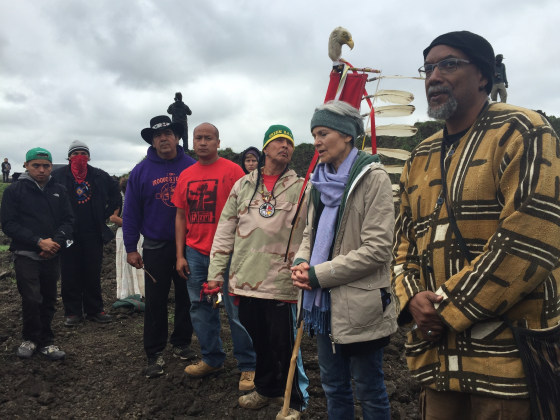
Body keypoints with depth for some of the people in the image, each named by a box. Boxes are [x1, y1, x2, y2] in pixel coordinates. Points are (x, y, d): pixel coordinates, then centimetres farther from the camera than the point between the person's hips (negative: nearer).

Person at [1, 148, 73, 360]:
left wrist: (56, 241, -12)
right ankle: (31, 338, 14)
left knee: (48, 301, 8)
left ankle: (45, 341, 21)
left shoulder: (59, 191, 9)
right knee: (32, 299, -8)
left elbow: (68, 220, 7)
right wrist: (38, 242, -17)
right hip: (26, 255, -3)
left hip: (52, 256, 3)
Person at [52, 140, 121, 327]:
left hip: (93, 233, 2)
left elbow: (116, 197, 16)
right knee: (70, 275, 4)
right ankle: (73, 312, 15)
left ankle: (95, 310, 18)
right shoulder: (58, 175, -1)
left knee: (93, 274, 8)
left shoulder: (99, 176, 5)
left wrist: (104, 216, 8)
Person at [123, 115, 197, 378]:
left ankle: (182, 343, 31)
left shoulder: (192, 167, -3)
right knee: (155, 302, 5)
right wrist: (130, 248, -2)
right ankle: (155, 354, 17)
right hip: (155, 247, 0)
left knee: (186, 297, 13)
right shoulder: (141, 171, -1)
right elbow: (131, 212, 1)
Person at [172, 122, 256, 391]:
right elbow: (181, 216, 13)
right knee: (200, 308, 14)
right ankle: (212, 359, 31)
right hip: (195, 253, 6)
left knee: (236, 311, 1)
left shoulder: (232, 170, -5)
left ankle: (248, 366, 15)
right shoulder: (185, 175, 10)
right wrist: (180, 255, 9)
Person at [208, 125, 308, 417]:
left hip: (281, 282, -3)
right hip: (245, 280, 4)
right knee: (257, 341, 18)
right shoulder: (243, 185, 8)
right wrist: (216, 272, 6)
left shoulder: (301, 188, 0)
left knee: (284, 345, 4)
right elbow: (225, 231, 9)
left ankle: (294, 402, 26)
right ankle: (266, 389, 40)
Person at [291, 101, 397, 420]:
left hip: (359, 306, -7)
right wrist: (302, 262, -5)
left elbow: (377, 248, -19)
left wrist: (318, 274, -17)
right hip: (326, 303, 7)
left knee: (369, 390, 11)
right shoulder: (321, 178, 9)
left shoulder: (373, 177, -13)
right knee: (333, 385, 21)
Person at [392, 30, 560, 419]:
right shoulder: (420, 159, 13)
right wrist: (412, 298, -5)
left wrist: (446, 308, -15)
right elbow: (405, 239, 15)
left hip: (509, 353, -6)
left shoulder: (521, 132, -7)